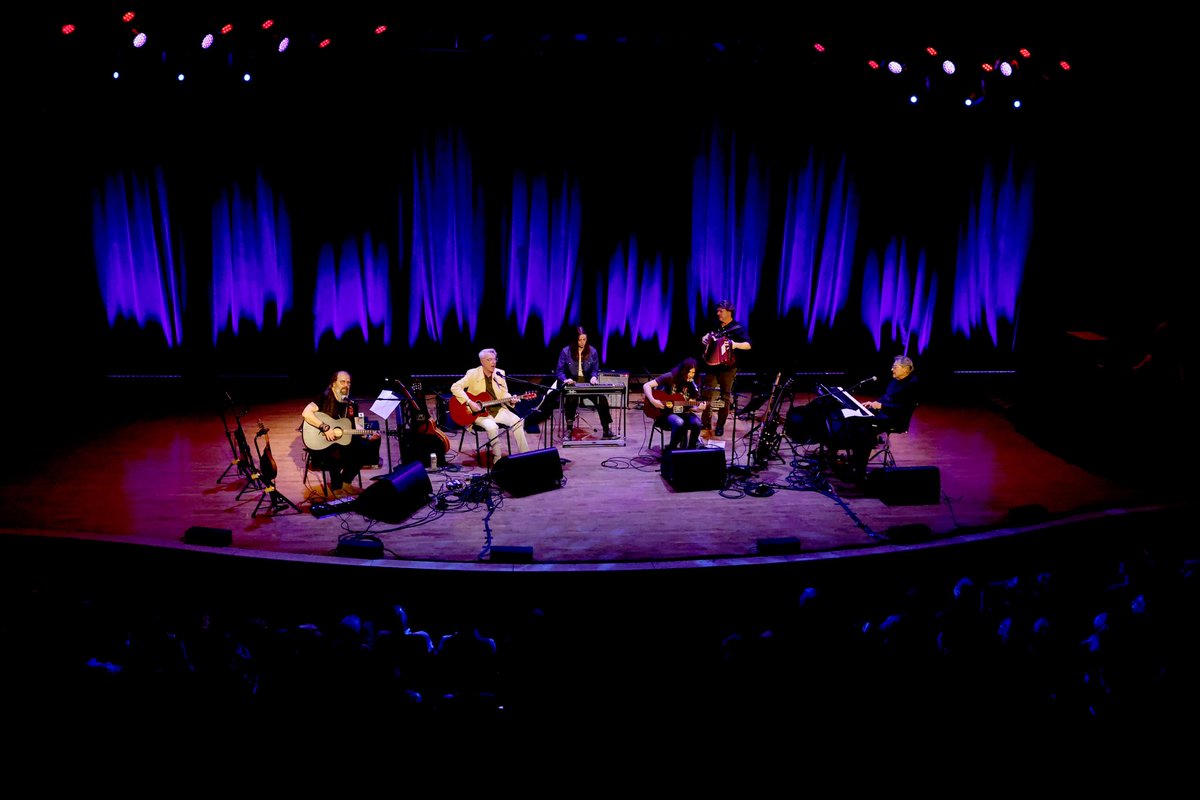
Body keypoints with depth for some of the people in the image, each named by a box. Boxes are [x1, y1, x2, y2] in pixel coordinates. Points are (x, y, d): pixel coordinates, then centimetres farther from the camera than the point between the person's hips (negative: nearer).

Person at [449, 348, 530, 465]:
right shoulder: (473, 374, -8)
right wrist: (469, 403, -23)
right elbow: (455, 387, -14)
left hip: (498, 410, 4)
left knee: (517, 421, -18)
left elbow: (504, 394, 11)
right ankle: (498, 459, -17)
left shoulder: (500, 374, 5)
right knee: (492, 426, -33)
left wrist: (511, 399, -13)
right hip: (479, 412, -4)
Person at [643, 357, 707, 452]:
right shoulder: (670, 377, -10)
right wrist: (653, 401, -24)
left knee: (696, 423, -27)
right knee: (679, 423, -36)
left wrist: (698, 408, -17)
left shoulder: (693, 385, 3)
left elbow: (691, 406, 5)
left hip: (683, 412, 4)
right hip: (666, 412, -4)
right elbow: (646, 385, -11)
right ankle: (672, 448, -12)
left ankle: (691, 449, -6)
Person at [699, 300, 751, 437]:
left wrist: (735, 344, -35)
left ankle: (720, 425, 12)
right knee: (707, 393, 7)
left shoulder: (738, 328, -10)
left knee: (725, 396, 4)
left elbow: (748, 345, -19)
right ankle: (706, 422, 17)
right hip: (712, 364, 5)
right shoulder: (716, 325, 9)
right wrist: (705, 339, 7)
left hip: (728, 367, -5)